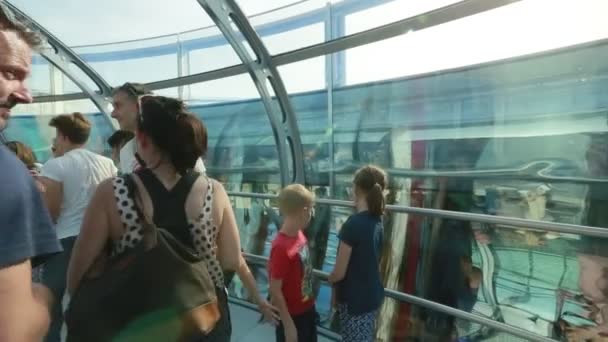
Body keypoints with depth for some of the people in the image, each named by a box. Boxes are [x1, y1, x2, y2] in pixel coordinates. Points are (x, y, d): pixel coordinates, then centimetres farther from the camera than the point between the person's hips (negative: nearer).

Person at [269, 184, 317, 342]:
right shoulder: (281, 247, -31)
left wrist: (310, 305, 15)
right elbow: (275, 291, -23)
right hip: (292, 315, -8)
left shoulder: (299, 235, -6)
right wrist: (288, 325, -17)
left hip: (307, 309, 8)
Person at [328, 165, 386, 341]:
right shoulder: (377, 221, -2)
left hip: (354, 299, -7)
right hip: (373, 294, 7)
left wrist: (329, 278, 1)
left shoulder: (353, 224, -26)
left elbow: (339, 272, -19)